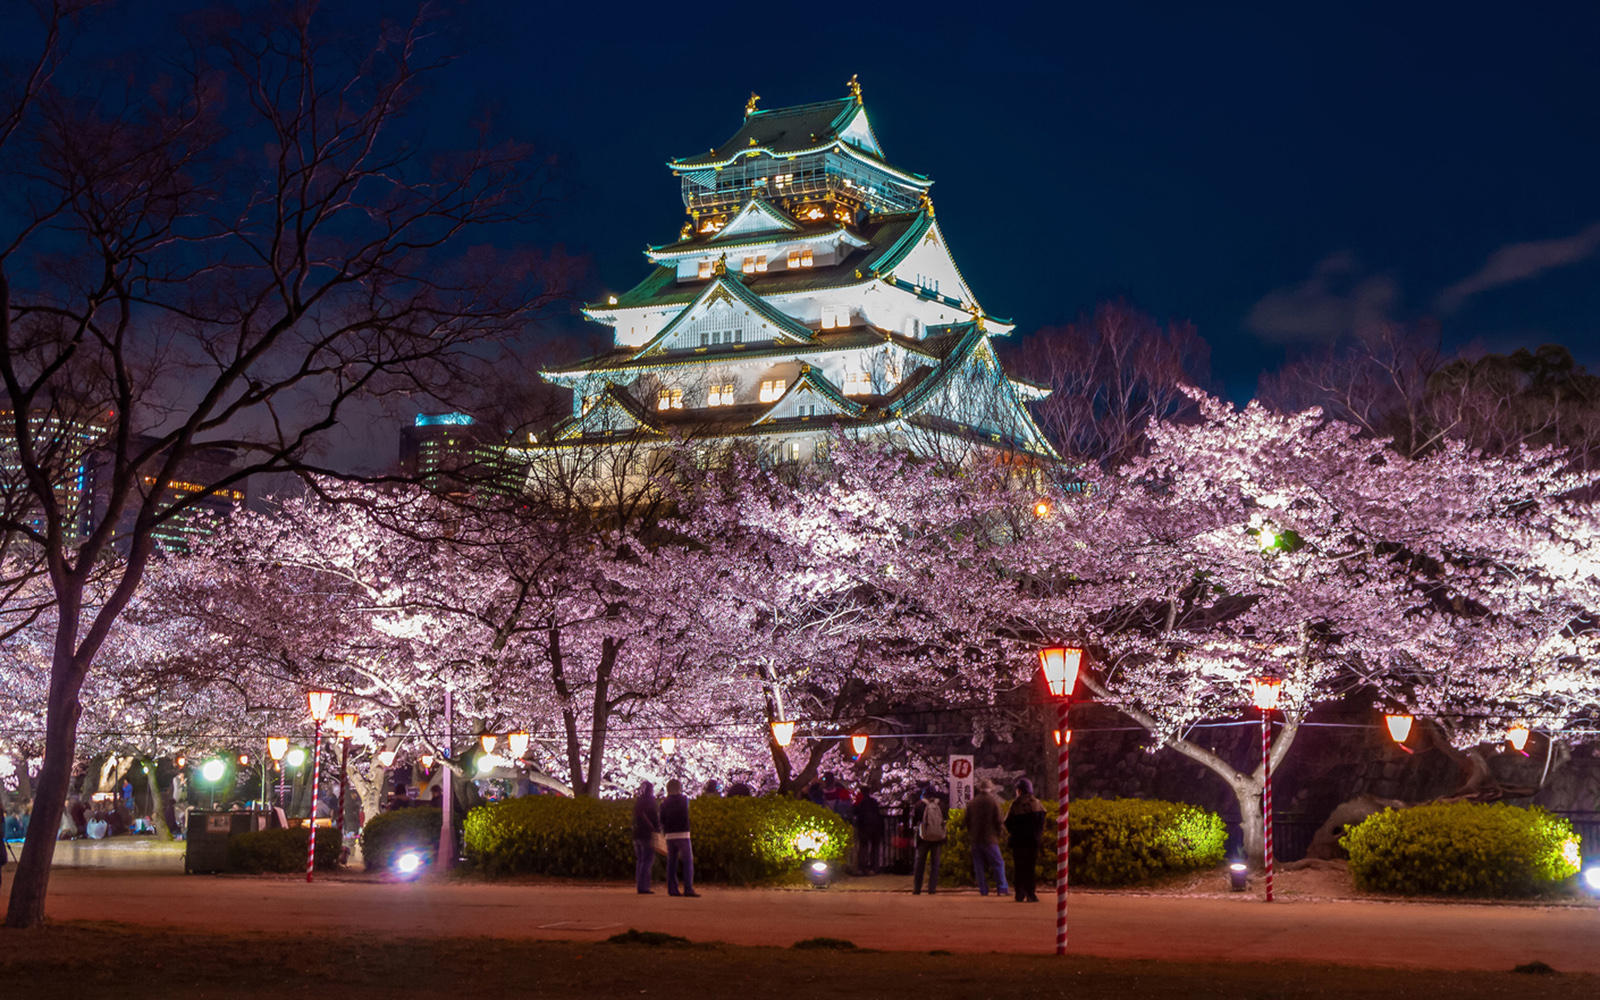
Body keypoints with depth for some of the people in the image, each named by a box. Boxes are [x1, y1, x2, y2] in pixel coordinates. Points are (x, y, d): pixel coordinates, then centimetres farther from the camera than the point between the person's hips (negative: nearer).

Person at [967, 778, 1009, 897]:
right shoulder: (994, 801, -4)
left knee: (979, 865, 7)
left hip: (974, 839, 4)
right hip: (989, 838, -4)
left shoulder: (972, 802, 8)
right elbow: (998, 821, -6)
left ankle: (983, 889, 4)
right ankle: (1002, 888, -4)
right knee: (998, 863, 1)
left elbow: (967, 822, 12)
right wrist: (998, 836, 8)